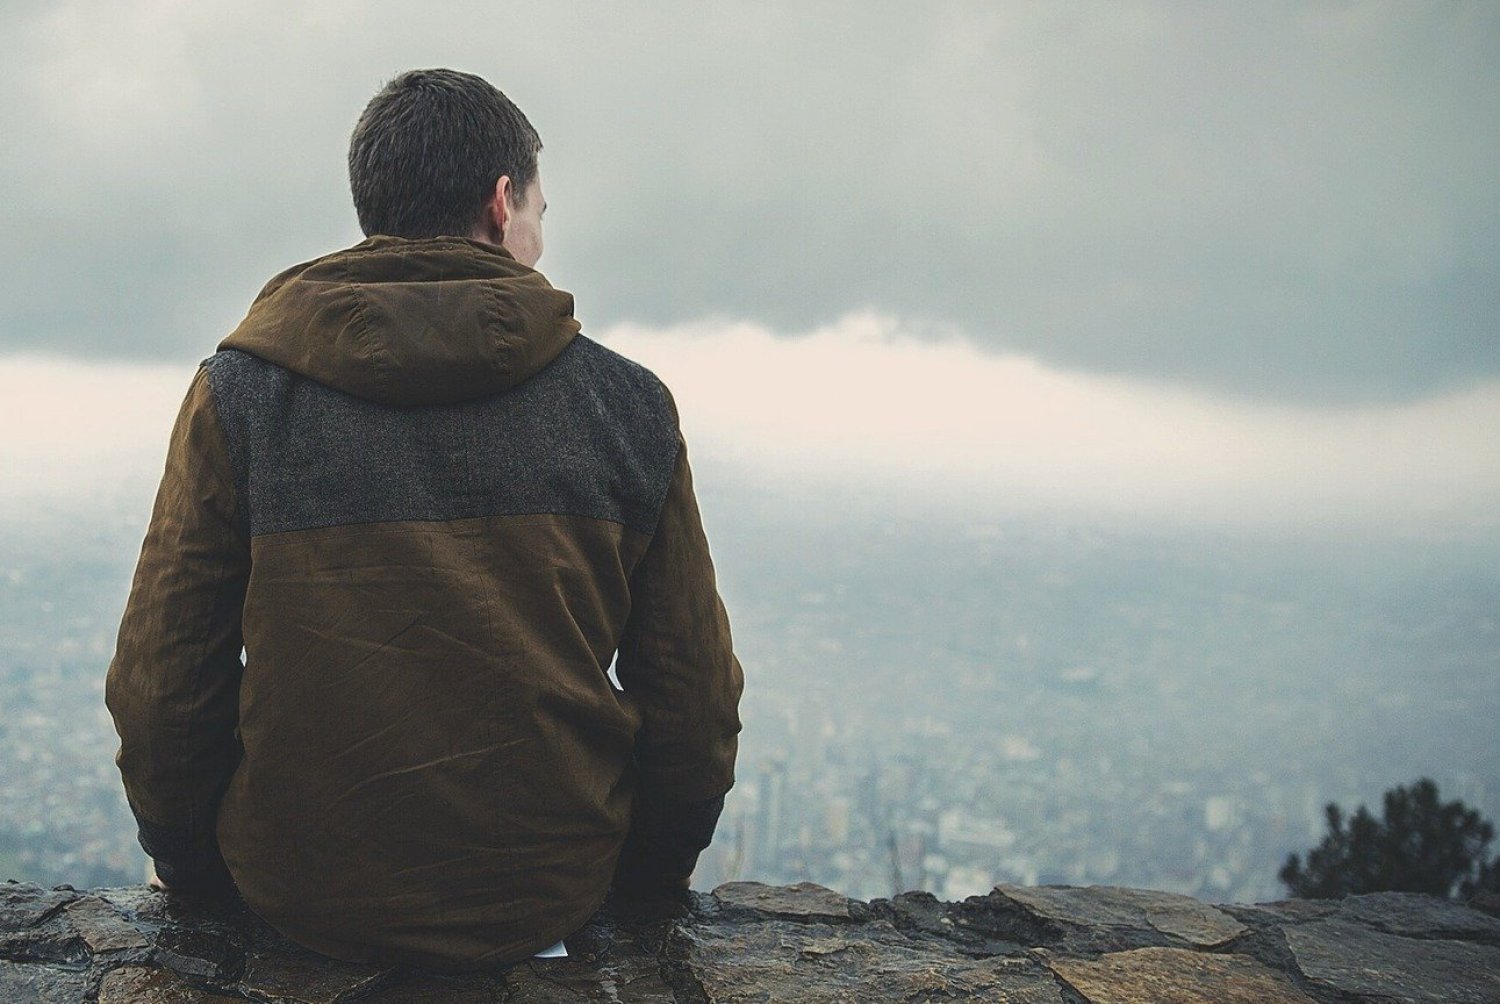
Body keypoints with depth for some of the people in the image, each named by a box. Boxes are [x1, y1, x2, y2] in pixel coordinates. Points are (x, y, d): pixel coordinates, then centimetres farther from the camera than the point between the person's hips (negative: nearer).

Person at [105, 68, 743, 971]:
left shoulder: (239, 393, -7)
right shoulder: (628, 404, -5)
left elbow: (162, 687, -7)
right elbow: (695, 702, -2)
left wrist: (193, 867, 12)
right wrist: (650, 876, 16)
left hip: (298, 894, 0)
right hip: (552, 895, 1)